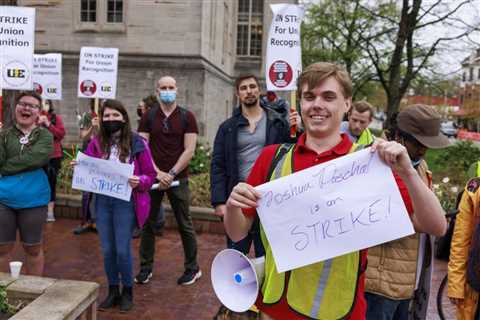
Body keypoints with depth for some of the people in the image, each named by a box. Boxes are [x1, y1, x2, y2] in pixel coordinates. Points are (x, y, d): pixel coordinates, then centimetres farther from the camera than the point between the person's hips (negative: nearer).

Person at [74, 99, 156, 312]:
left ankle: (127, 291, 22)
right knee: (107, 250, 10)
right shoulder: (96, 143, 5)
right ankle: (113, 291, 28)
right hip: (102, 201, 4)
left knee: (122, 250, 0)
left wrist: (139, 181, -22)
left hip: (125, 202, -3)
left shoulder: (137, 143, -5)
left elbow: (150, 175, -3)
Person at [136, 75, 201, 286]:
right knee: (148, 223, 9)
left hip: (178, 179, -2)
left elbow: (189, 150, -6)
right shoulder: (148, 117, 6)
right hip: (152, 177, 2)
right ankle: (146, 267, 23)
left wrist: (171, 174, -13)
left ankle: (192, 268, 18)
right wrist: (158, 173, -11)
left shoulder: (187, 117, 0)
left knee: (185, 224, 4)